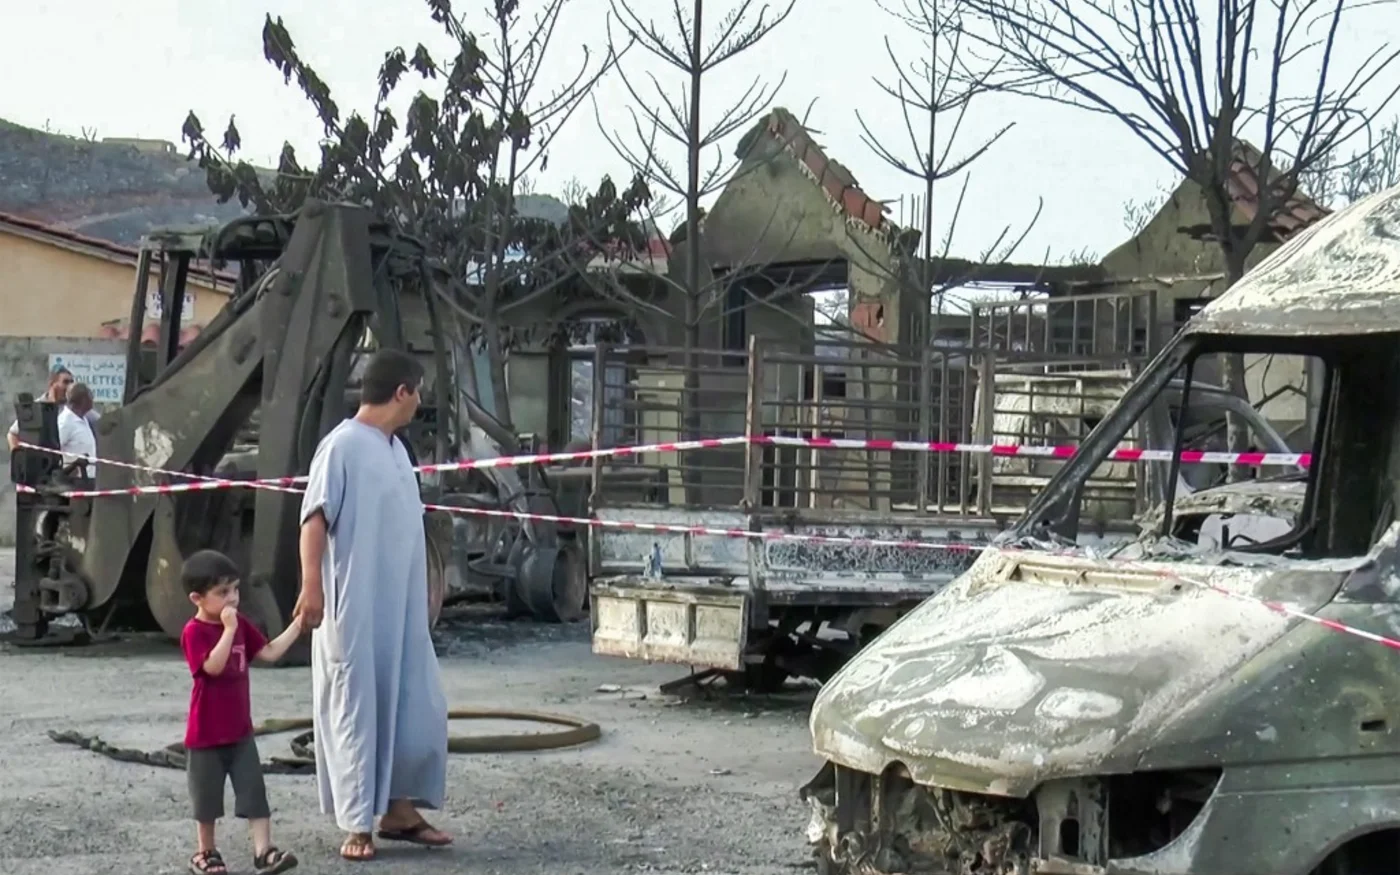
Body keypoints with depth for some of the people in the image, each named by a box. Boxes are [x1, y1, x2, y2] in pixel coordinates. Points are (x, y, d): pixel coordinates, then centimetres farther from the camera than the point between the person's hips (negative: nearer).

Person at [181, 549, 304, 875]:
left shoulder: (240, 624, 5)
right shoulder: (194, 632, -16)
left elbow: (269, 653, 7)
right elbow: (213, 666, -29)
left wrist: (297, 624, 1)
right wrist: (228, 629, -31)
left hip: (240, 730, 6)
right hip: (207, 733, -6)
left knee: (254, 791, -1)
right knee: (207, 796, 8)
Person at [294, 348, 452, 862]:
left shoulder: (395, 449, 13)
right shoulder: (343, 445, -12)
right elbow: (315, 517, -18)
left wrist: (423, 592, 24)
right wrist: (311, 586, -27)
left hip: (402, 610, 8)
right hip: (354, 609, -8)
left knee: (418, 705, 9)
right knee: (356, 711, -1)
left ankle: (399, 809, 21)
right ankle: (357, 825, 6)